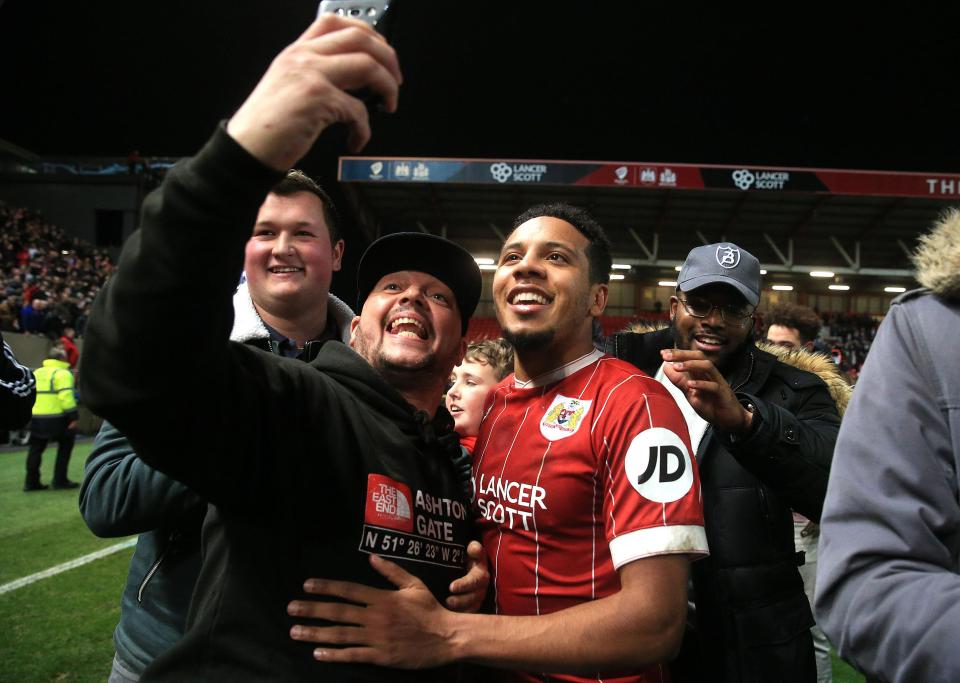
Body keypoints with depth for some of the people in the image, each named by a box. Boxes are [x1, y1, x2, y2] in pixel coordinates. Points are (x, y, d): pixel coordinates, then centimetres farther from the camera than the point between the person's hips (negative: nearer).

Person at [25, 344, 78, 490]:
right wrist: (73, 416, -16)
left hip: (36, 418, 7)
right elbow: (66, 397, -17)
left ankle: (31, 482, 17)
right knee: (65, 446, 9)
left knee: (35, 449, 14)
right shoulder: (63, 373, -8)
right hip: (55, 419, -7)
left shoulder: (37, 373, 16)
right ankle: (60, 480, 8)